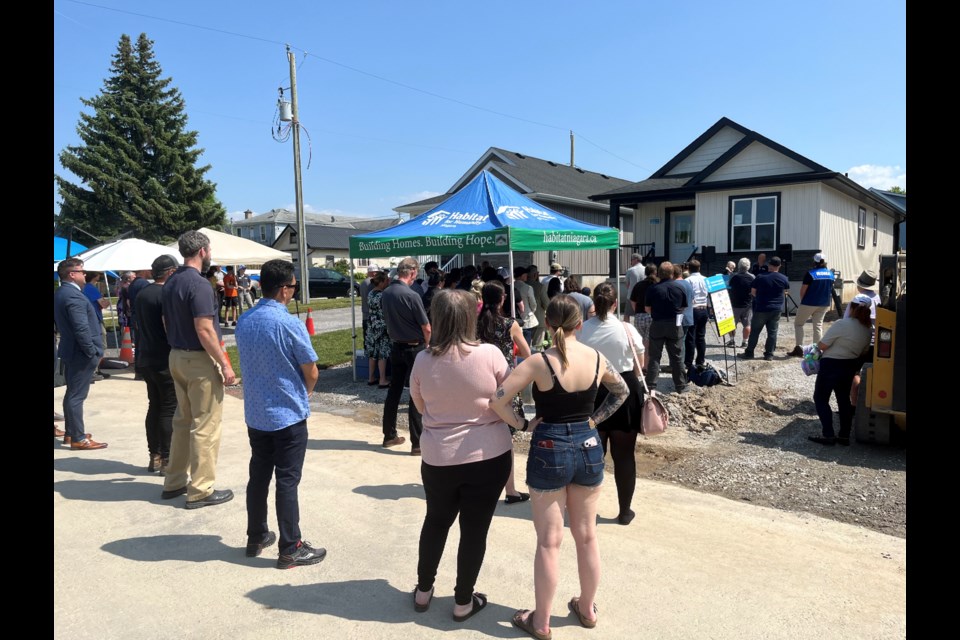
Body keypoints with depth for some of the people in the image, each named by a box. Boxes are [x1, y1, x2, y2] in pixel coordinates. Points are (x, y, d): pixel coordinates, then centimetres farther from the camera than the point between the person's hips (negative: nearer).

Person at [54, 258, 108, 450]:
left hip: (69, 350, 10)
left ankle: (70, 432, 28)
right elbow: (82, 329, -25)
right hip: (81, 353, -10)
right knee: (77, 396, -4)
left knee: (72, 393, 18)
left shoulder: (59, 293, 11)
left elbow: (59, 323, 18)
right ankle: (79, 439, 2)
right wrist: (93, 352, -17)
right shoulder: (74, 296, -20)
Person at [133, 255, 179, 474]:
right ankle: (167, 460, 2)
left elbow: (139, 325, 19)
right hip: (165, 361, -8)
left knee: (154, 406, 14)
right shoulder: (166, 294, -16)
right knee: (169, 409, -2)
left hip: (146, 359, 9)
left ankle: (154, 456, 19)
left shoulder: (141, 294, 11)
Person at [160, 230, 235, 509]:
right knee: (205, 426, -1)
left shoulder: (170, 283, 9)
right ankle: (201, 491, 6)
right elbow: (204, 331, -23)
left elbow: (166, 322, 16)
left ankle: (174, 482, 27)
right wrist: (225, 363, -19)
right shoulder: (199, 284, -19)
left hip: (177, 357, 9)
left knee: (183, 421, 18)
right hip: (199, 360, -9)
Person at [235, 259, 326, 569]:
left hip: (255, 413, 6)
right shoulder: (290, 324, -19)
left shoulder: (243, 321, 1)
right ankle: (290, 549, 11)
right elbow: (311, 372, -13)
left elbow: (250, 363, 11)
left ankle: (256, 537, 30)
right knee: (287, 481, 2)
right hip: (288, 415, -6)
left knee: (258, 476, 17)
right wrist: (305, 393, 9)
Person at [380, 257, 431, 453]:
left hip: (396, 346, 6)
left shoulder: (385, 294, 0)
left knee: (394, 391, 16)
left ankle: (389, 435, 27)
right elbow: (426, 327, -15)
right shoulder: (412, 295, -20)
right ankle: (417, 443, 3)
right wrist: (426, 344, 4)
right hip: (414, 348, -6)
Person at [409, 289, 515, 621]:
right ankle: (464, 601, 27)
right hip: (489, 455, -2)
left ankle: (423, 590, 38)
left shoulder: (423, 360, -8)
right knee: (474, 528, 12)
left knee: (436, 521, 22)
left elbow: (420, 406, 7)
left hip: (439, 457, 2)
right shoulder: (489, 354, -14)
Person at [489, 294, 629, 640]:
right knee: (587, 536, 18)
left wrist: (522, 424, -7)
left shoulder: (539, 362, -16)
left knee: (549, 541, 7)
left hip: (549, 450, -4)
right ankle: (587, 608, 36)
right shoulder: (597, 358, -3)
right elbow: (622, 391, 16)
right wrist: (595, 419, 11)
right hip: (589, 447, 4)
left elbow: (497, 400, -20)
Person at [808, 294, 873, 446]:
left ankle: (828, 435, 0)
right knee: (844, 399, 18)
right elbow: (863, 352, 11)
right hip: (850, 366, 7)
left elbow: (823, 345, -19)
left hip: (831, 365, -7)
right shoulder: (867, 330, 1)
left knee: (820, 399, 4)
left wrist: (818, 345, 3)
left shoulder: (842, 324, -21)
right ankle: (844, 435, 21)